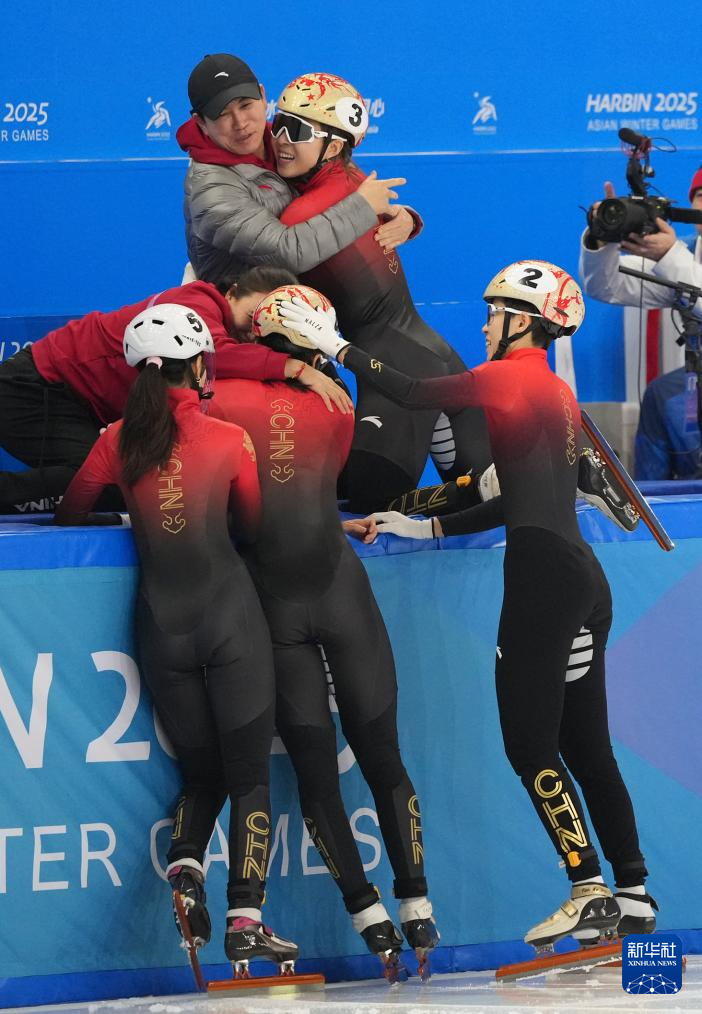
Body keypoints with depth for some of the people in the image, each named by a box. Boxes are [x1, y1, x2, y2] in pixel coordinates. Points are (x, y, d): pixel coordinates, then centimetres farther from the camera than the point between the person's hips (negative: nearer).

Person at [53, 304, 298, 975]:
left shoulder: (119, 441, 1)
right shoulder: (229, 440, -3)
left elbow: (71, 514, 12)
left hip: (162, 629, 3)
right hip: (232, 616, -3)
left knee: (200, 773, 17)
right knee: (249, 775, 2)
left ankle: (184, 870, -9)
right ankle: (245, 920, -8)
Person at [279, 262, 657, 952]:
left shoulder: (513, 377, -6)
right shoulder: (556, 394, 20)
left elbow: (416, 396, -9)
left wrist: (336, 346, -1)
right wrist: (431, 528, 25)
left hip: (545, 573, -9)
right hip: (581, 583, 9)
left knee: (529, 741, -7)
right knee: (585, 746, 11)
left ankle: (589, 891, -12)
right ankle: (633, 895, 11)